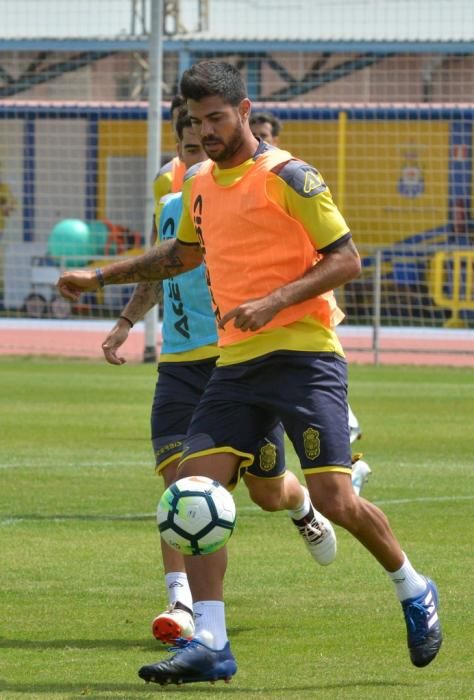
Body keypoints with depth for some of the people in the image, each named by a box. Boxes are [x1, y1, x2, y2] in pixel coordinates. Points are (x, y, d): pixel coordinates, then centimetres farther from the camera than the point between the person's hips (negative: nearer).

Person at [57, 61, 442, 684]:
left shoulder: (287, 177, -8)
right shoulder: (201, 183, 14)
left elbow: (346, 259, -9)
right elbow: (184, 253, 34)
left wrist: (274, 302, -20)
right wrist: (100, 277, 32)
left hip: (303, 356, -7)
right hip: (236, 364, 7)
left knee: (334, 501, -12)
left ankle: (413, 592, 16)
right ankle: (209, 645, -7)